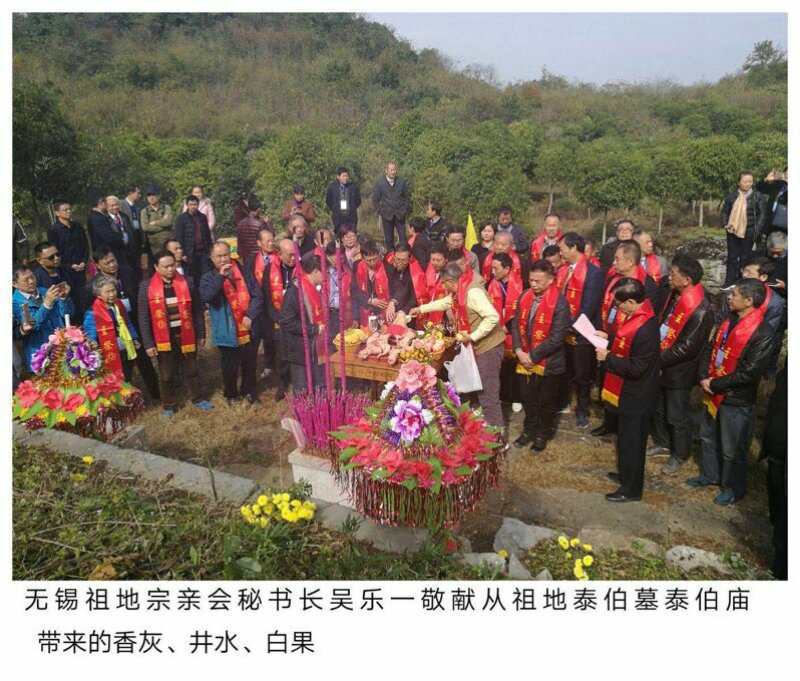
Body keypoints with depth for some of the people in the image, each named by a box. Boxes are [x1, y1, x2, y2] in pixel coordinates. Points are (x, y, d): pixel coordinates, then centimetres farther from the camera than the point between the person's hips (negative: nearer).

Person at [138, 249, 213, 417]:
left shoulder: (187, 282, -4)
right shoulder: (146, 287, -8)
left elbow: (197, 310, 2)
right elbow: (143, 318, -6)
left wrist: (201, 334, 3)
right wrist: (148, 343, -8)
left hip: (186, 336, 1)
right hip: (164, 339, -1)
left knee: (191, 371, 17)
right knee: (166, 375, 13)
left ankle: (198, 399, 35)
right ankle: (168, 405, 31)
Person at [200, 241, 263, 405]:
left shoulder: (243, 272, 2)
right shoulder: (209, 278, -4)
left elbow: (257, 294, 1)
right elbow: (205, 297, -24)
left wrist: (250, 315, -12)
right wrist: (220, 276, -29)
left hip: (247, 328, 2)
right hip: (227, 331, -2)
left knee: (249, 363, 15)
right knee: (230, 365, 11)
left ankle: (248, 391, 35)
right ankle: (231, 394, 31)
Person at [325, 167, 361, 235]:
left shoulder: (353, 187, 2)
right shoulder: (332, 187, 2)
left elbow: (358, 200, 11)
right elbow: (328, 201, 12)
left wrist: (351, 210, 5)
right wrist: (334, 211, 6)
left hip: (351, 216, 0)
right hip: (338, 217, 0)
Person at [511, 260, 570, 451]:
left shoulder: (560, 303, -18)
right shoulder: (525, 297, -1)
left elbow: (556, 338, -21)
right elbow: (516, 324, 4)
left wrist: (533, 355, -18)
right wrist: (519, 351, -9)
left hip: (548, 362, -4)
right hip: (525, 360, 5)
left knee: (547, 402, 14)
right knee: (528, 399, 20)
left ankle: (543, 433, 35)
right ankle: (529, 429, 41)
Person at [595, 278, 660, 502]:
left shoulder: (644, 329, -31)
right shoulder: (638, 317, 0)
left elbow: (636, 368, -28)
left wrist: (608, 357, -20)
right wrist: (609, 340, 4)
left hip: (635, 397, -10)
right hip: (630, 393, 10)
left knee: (631, 441, 6)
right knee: (627, 439, 25)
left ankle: (631, 489, 23)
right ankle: (626, 475, 43)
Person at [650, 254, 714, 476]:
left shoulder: (701, 311, -28)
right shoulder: (674, 295, -2)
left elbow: (687, 348, -25)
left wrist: (659, 359, -18)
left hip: (679, 372, -8)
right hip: (660, 365, 8)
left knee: (676, 416, 10)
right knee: (657, 407, 23)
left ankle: (680, 455, 32)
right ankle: (662, 443, 45)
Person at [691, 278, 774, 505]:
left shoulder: (762, 333, -22)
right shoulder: (729, 322, 1)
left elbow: (749, 373, -23)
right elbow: (712, 351, 9)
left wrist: (716, 385, -17)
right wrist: (705, 378, -5)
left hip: (736, 400, -7)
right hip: (713, 393, 7)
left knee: (732, 448, 9)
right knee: (708, 437, 23)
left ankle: (734, 488, 31)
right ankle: (710, 475, 43)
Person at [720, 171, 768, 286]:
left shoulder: (758, 197, -1)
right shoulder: (731, 196, 5)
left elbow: (763, 214, -1)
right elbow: (724, 211, 10)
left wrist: (757, 229, -10)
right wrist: (725, 224, -6)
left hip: (748, 233, -2)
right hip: (733, 232, 2)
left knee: (745, 258, 3)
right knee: (732, 258, 7)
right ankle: (729, 284, 12)